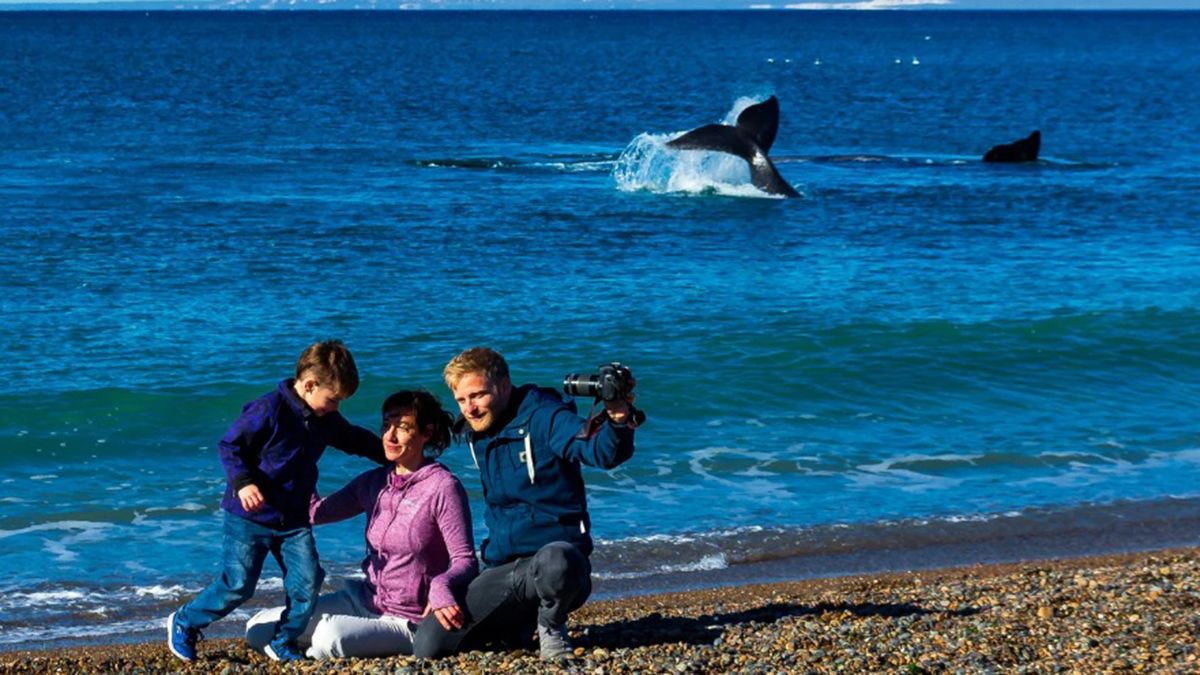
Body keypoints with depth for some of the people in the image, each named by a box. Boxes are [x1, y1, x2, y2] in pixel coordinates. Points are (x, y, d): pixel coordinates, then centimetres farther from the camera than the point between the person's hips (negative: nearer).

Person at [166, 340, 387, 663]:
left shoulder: (326, 419, 5)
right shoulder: (269, 410, -18)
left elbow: (355, 439, 24)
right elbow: (229, 446, -15)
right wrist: (242, 482, -28)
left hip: (294, 521, 6)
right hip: (250, 517, -6)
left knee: (308, 581, -7)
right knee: (237, 585, -5)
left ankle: (283, 643, 13)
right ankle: (184, 623, 19)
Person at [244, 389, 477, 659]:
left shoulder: (443, 487, -14)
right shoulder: (374, 482, 6)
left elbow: (465, 561, -16)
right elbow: (317, 512, 7)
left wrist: (440, 586, -37)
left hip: (406, 621, -7)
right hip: (363, 600, 7)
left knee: (330, 636, -34)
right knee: (259, 629, -1)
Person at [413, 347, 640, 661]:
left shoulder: (542, 417, -10)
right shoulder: (477, 433, 13)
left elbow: (604, 452, -26)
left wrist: (618, 419, -47)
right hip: (502, 570, 6)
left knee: (553, 562, -44)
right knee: (428, 645, -9)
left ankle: (551, 629, -8)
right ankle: (518, 627, 16)